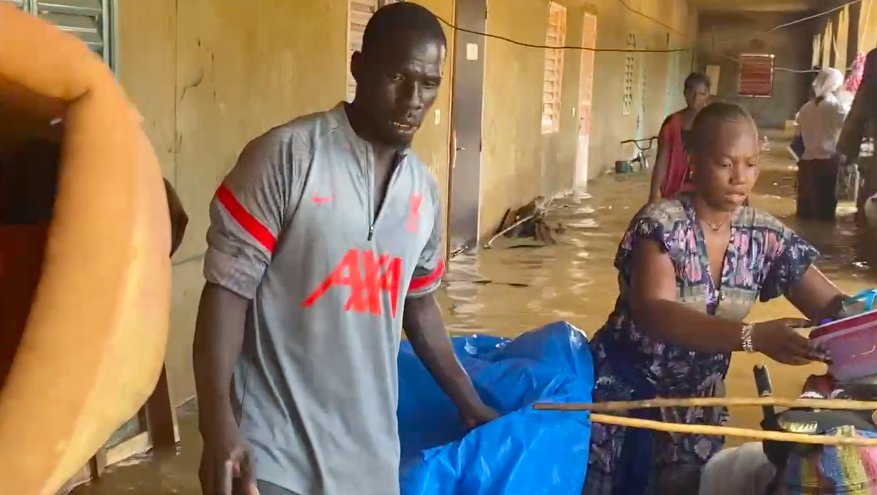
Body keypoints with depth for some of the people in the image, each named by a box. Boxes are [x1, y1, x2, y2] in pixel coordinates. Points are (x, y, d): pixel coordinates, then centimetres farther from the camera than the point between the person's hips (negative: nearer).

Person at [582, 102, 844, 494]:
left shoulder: (765, 236, -5)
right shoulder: (660, 224, -21)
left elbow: (831, 305, -6)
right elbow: (654, 315, -34)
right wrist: (754, 337, -46)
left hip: (696, 401, 4)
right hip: (625, 391, -4)